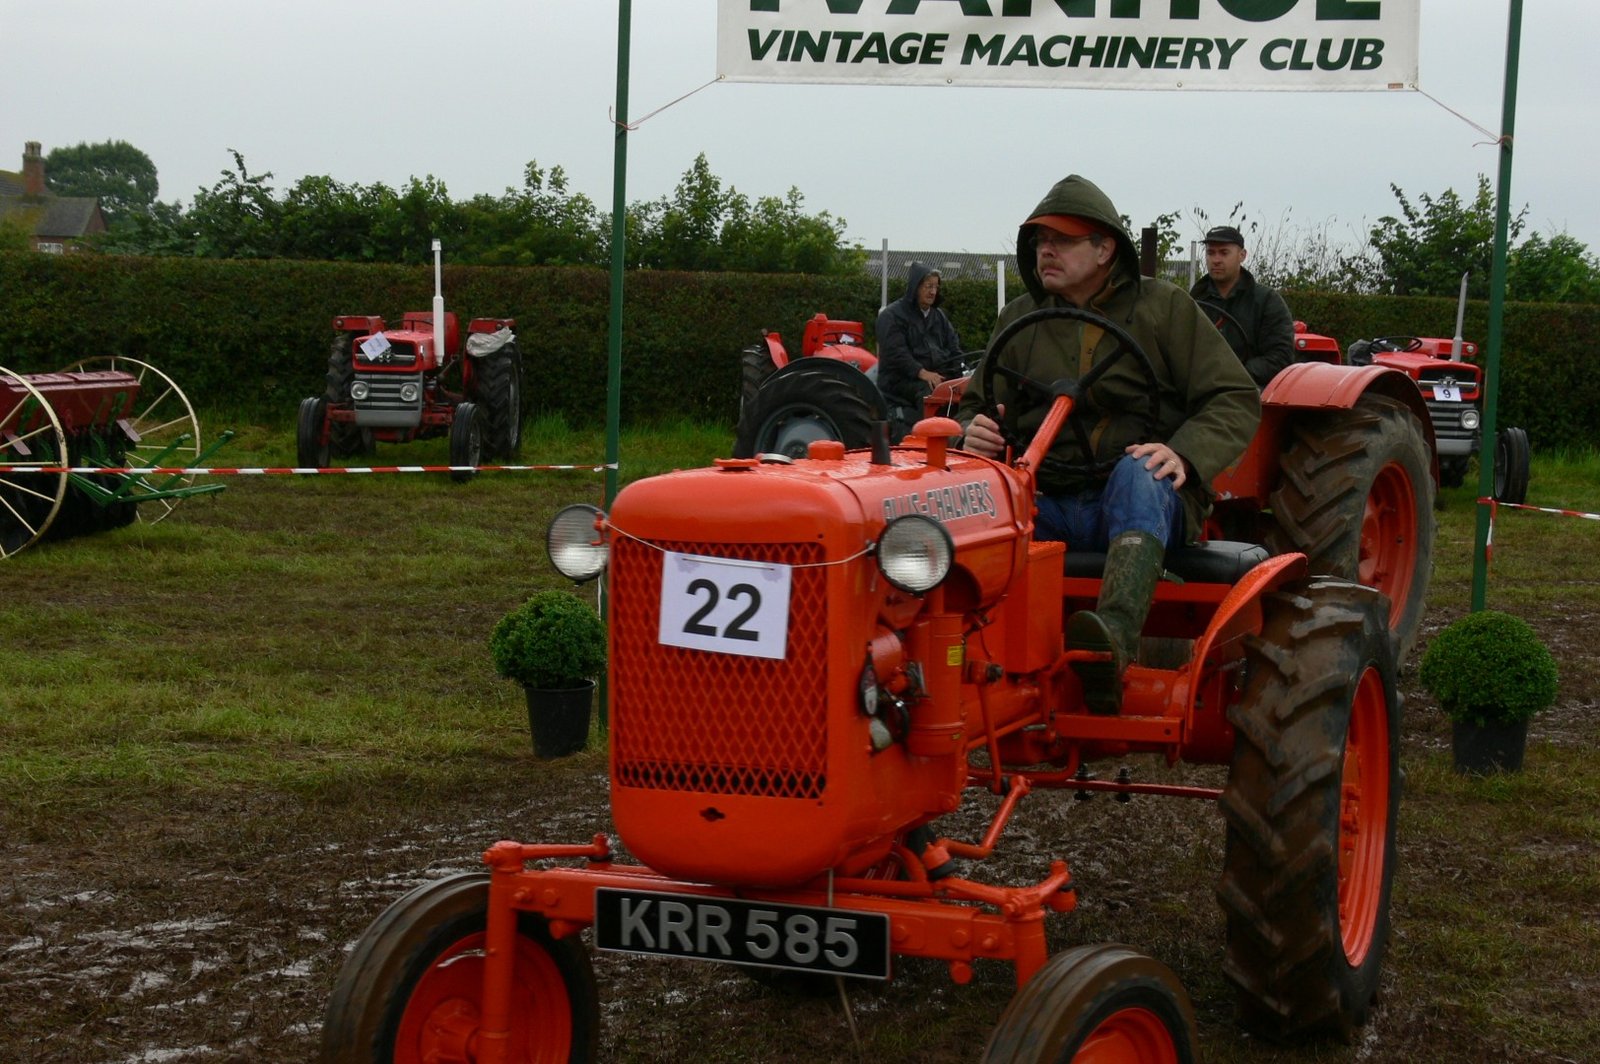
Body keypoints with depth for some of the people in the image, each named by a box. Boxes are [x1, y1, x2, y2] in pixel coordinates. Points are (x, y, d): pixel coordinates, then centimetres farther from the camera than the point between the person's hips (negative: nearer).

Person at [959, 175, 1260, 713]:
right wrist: (975, 431, -5)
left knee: (1138, 474, -40)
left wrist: (1185, 454, -20)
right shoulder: (1020, 319, 16)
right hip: (1047, 507, 3)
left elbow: (1236, 400, 1)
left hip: (1147, 507, -3)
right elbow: (979, 404, 22)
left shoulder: (1162, 307, 6)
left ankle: (1114, 635, -61)